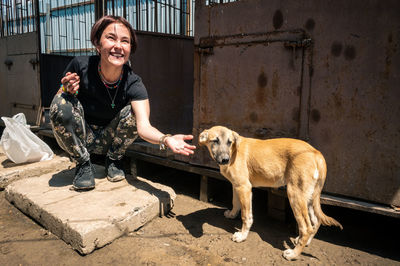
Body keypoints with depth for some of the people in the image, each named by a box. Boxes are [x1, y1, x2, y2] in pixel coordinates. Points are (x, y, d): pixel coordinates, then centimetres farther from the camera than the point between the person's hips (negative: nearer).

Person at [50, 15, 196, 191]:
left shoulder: (133, 84, -22)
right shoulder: (80, 65, -21)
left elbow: (143, 126, -36)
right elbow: (58, 99, -4)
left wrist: (166, 140, -58)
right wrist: (68, 90, -28)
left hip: (108, 140, 0)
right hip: (79, 138, 0)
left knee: (132, 111, -26)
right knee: (62, 103, -28)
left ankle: (114, 160, 1)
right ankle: (83, 164, -7)